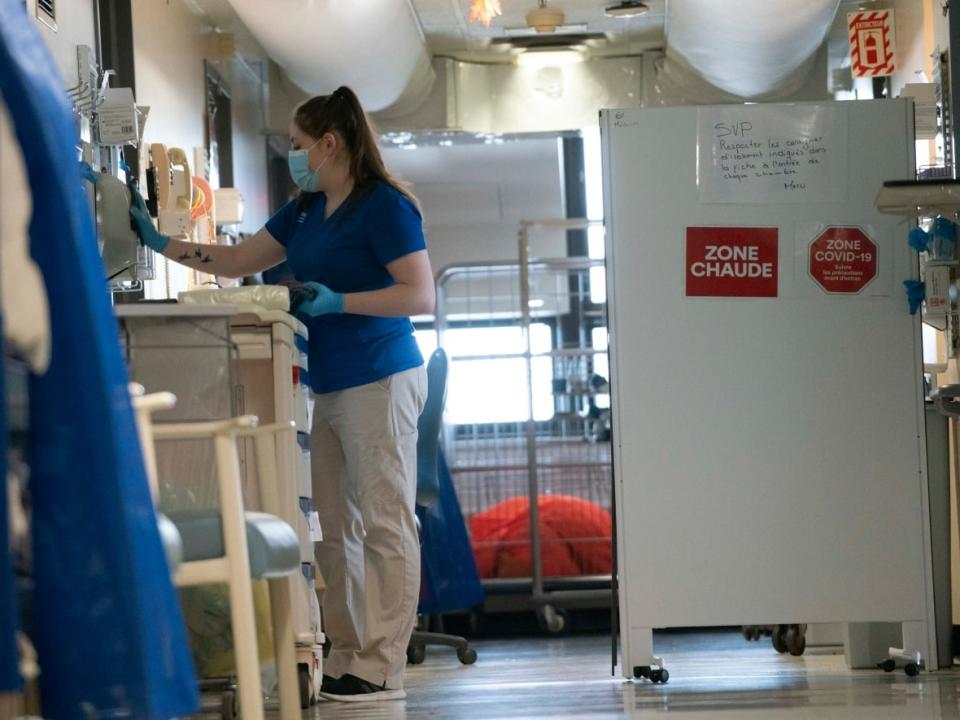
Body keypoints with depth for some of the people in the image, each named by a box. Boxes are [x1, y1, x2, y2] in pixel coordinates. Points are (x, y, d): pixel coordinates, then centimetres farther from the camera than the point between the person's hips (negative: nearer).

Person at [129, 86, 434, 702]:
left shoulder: (384, 206, -9)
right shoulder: (306, 211, 16)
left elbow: (422, 295, -14)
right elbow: (239, 261, 23)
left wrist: (338, 301, -20)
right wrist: (161, 243, 20)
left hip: (380, 382, -9)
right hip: (333, 389, 9)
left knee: (387, 524, -7)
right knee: (337, 528, 7)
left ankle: (383, 669, -7)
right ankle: (347, 659, 10)